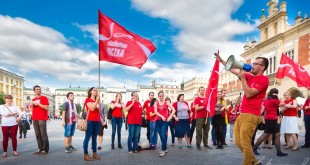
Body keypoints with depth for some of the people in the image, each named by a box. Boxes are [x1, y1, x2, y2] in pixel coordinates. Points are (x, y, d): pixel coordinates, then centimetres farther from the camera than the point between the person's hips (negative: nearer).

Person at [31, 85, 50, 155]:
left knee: (43, 134, -7)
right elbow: (31, 109, 22)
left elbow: (46, 108, -9)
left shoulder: (44, 98, 1)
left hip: (42, 119, -6)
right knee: (37, 135, 6)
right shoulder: (33, 99, 19)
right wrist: (31, 104, 2)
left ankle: (46, 150, -4)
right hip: (35, 119, 6)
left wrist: (38, 103, -11)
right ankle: (40, 149, 12)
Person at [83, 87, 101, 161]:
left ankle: (94, 153, 14)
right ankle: (86, 155, -4)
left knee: (94, 138, 10)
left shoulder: (97, 100, 17)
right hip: (90, 120, -7)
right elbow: (92, 108, -17)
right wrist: (96, 101, -10)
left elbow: (100, 112, 12)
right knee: (87, 137, -6)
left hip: (97, 121, 7)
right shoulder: (88, 100, -2)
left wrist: (99, 102, 4)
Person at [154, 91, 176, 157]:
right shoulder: (156, 103, 9)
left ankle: (163, 150, -9)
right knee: (161, 135, 7)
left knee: (163, 135, -13)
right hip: (158, 121, 3)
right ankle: (165, 148, 20)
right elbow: (155, 112, -5)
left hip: (165, 120, -3)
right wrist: (162, 116, -18)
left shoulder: (167, 102, 4)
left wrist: (170, 117, -12)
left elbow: (173, 110, -3)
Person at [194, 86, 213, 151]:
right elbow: (196, 108, -11)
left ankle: (205, 144, 18)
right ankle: (198, 145, 0)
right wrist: (204, 106, -19)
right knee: (199, 132, -4)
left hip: (207, 117, 6)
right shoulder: (197, 99, -1)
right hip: (199, 118, -6)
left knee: (206, 131, 9)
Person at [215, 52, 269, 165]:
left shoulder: (263, 79, -8)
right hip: (242, 114, 8)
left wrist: (242, 78, -12)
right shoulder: (250, 77, 15)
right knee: (238, 142, 12)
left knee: (245, 143, -6)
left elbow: (249, 94, -16)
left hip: (251, 116, -8)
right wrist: (221, 60, 19)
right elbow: (234, 71, 21)